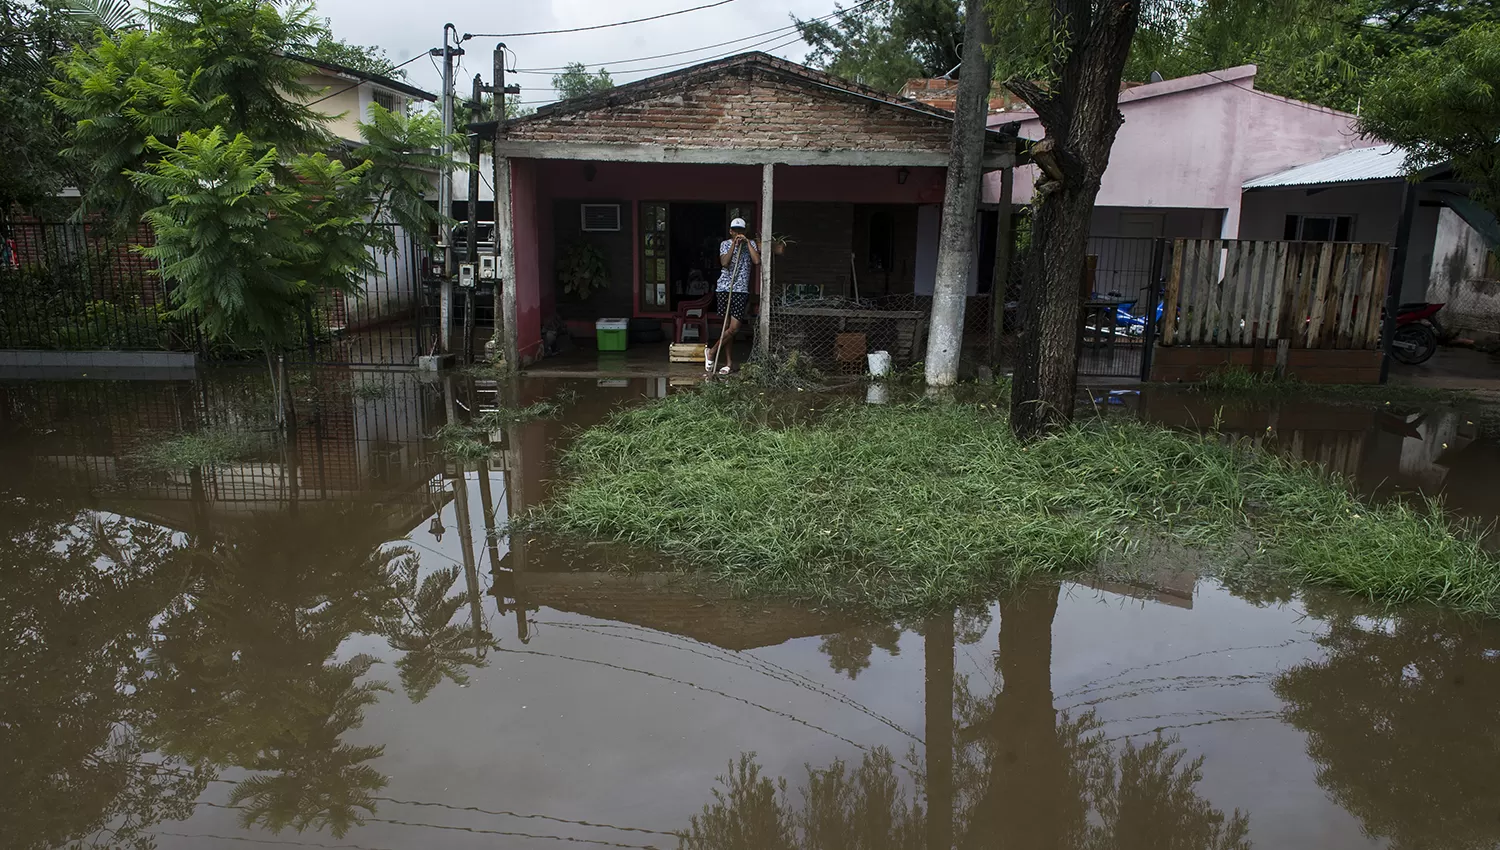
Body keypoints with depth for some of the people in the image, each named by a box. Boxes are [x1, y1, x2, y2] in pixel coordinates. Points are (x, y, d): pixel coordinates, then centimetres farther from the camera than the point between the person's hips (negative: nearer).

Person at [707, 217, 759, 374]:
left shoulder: (750, 244, 8)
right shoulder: (725, 244, 7)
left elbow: (757, 261, -9)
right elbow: (724, 262, -10)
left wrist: (747, 242, -7)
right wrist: (734, 244, -12)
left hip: (741, 290, 0)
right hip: (725, 288, 0)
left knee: (734, 327, -10)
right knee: (729, 327, 5)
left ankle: (712, 352, 7)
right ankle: (729, 362, 12)